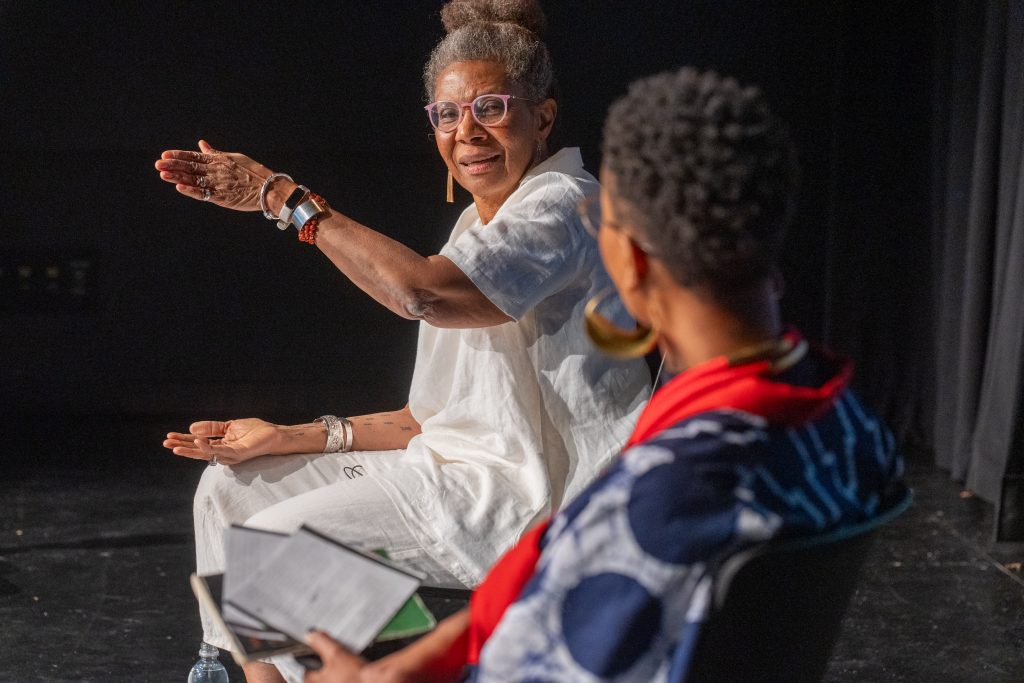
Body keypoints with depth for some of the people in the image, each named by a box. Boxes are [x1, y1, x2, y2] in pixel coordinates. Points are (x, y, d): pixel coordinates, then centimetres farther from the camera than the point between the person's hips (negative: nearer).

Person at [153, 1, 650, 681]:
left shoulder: (561, 206, -14)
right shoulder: (482, 225, 16)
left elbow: (424, 292, -32)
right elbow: (433, 419, 14)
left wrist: (285, 196, -24)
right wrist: (288, 439, 7)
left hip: (527, 503, -10)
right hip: (460, 472, 10)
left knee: (273, 542, -17)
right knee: (230, 489, 10)